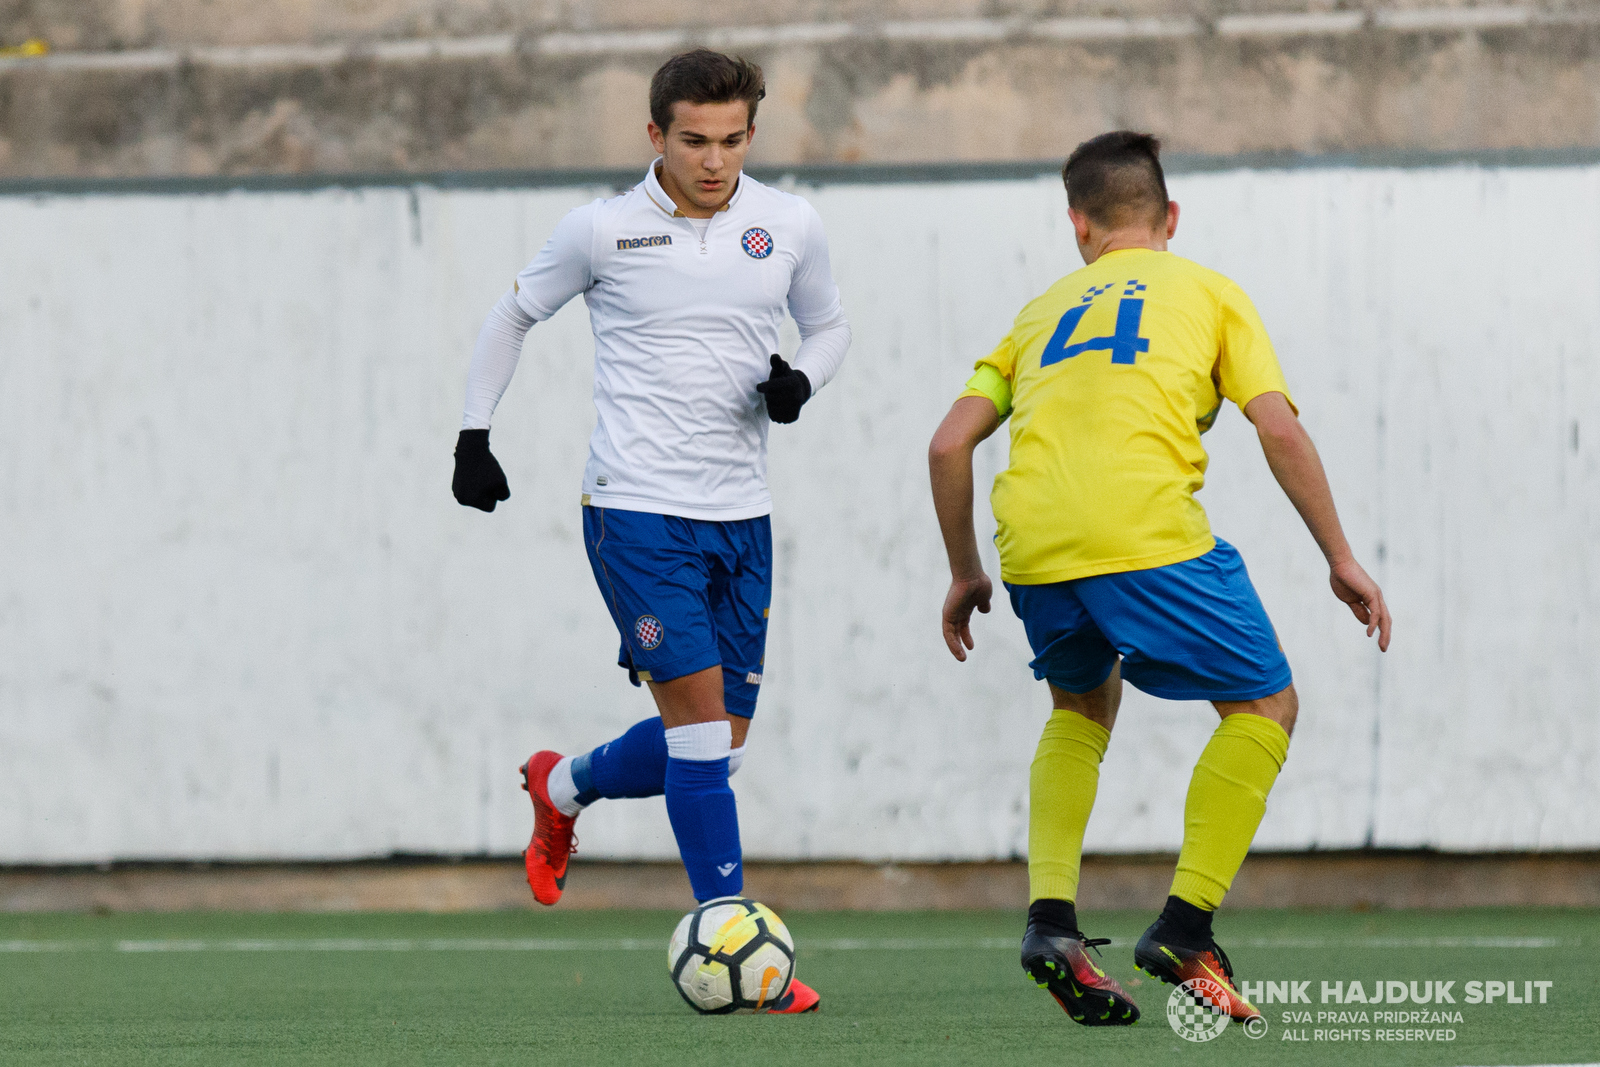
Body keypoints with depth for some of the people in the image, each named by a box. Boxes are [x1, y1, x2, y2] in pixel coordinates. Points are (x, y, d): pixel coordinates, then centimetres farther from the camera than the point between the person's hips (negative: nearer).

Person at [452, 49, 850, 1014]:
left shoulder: (790, 227, 3)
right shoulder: (603, 230, -5)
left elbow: (829, 326, 19)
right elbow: (515, 316, 11)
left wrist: (801, 378, -2)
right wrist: (475, 434, 5)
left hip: (741, 515, 5)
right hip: (637, 508, -4)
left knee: (720, 741, 8)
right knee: (701, 722, -12)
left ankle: (563, 788, 37)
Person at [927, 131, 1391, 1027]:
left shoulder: (1045, 312, 28)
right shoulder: (1207, 292, 19)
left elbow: (950, 445, 20)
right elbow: (1280, 430, 6)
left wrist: (965, 574, 31)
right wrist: (1341, 559, 11)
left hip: (1032, 545, 4)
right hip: (1147, 533, -4)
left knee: (1085, 706, 30)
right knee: (1264, 706, 12)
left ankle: (1051, 917, 12)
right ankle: (1185, 926, -1)